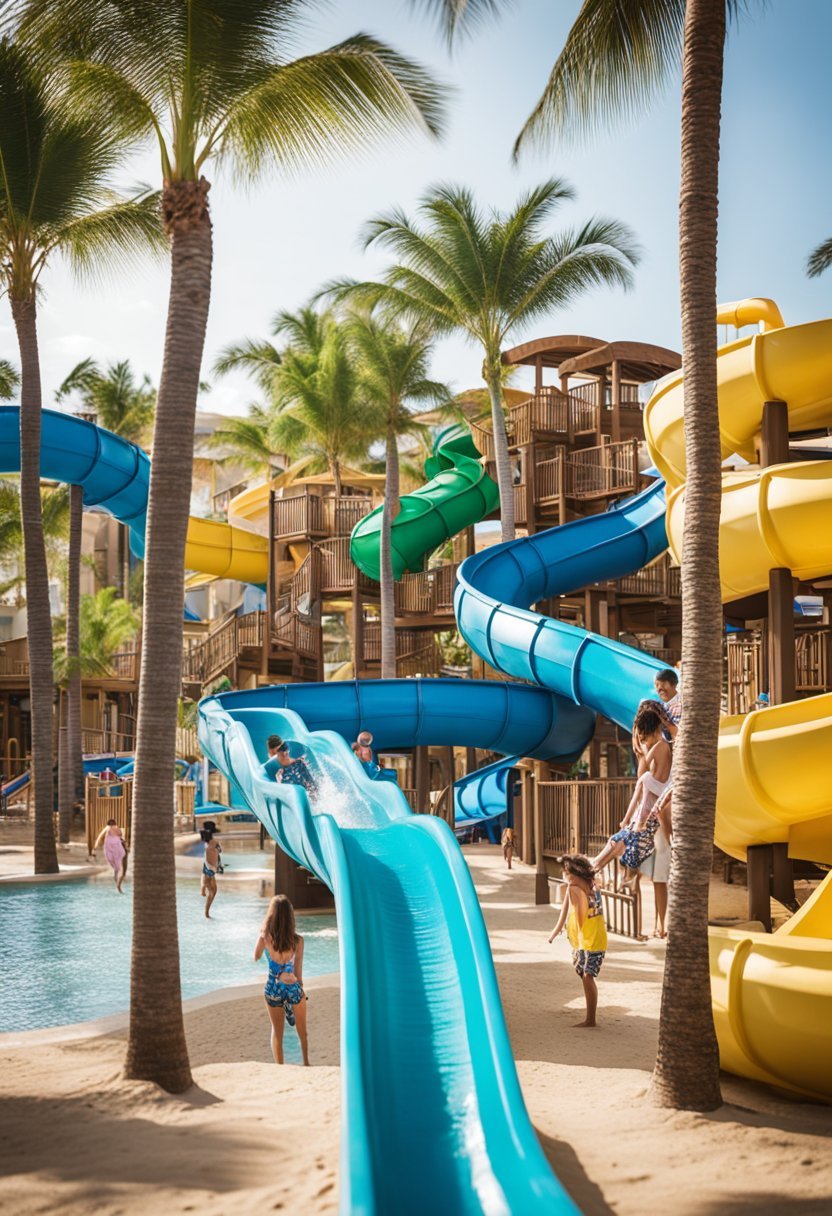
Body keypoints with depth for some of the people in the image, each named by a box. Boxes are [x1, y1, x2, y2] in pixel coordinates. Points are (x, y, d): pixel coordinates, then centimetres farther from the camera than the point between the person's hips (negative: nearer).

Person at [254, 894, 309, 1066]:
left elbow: (256, 958, 4)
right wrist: (301, 989, 9)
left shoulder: (265, 937, -16)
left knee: (277, 1032, 19)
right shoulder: (298, 940, -16)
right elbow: (298, 971, -7)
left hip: (273, 989, 0)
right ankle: (306, 1063, 37)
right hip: (293, 988, 0)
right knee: (302, 1030, 24)